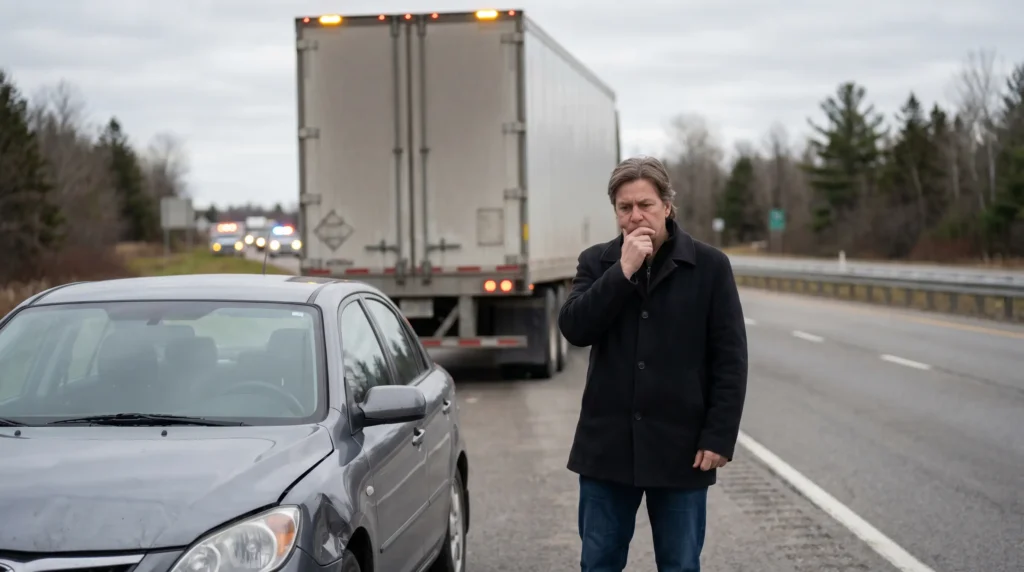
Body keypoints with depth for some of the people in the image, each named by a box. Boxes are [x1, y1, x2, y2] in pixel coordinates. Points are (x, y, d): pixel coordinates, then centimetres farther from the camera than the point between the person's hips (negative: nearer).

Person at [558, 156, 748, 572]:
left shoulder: (709, 266, -2)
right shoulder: (597, 263, 5)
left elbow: (730, 360, -3)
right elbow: (574, 328, -10)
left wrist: (719, 437, -9)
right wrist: (623, 272, -17)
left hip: (681, 448, -2)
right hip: (607, 445, 2)